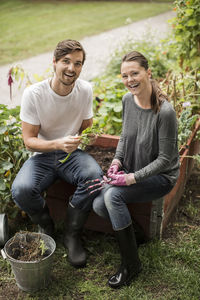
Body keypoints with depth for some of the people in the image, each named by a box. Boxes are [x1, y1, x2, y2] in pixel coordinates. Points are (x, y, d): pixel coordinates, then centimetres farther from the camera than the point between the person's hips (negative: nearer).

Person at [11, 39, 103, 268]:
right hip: (42, 156, -1)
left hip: (72, 154, 2)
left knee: (94, 175, -32)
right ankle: (45, 227, 5)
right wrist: (58, 144, -31)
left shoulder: (85, 90, -5)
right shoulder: (33, 94, -15)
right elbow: (29, 140, -15)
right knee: (21, 190, -31)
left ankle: (72, 235, -9)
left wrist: (88, 135, -10)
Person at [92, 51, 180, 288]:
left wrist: (132, 178, -24)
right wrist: (117, 161, -5)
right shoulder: (128, 100, -3)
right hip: (131, 170, 6)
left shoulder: (165, 112, -25)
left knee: (113, 195, -28)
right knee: (99, 205, -15)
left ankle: (131, 264, -12)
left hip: (160, 177, -6)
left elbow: (165, 159, -20)